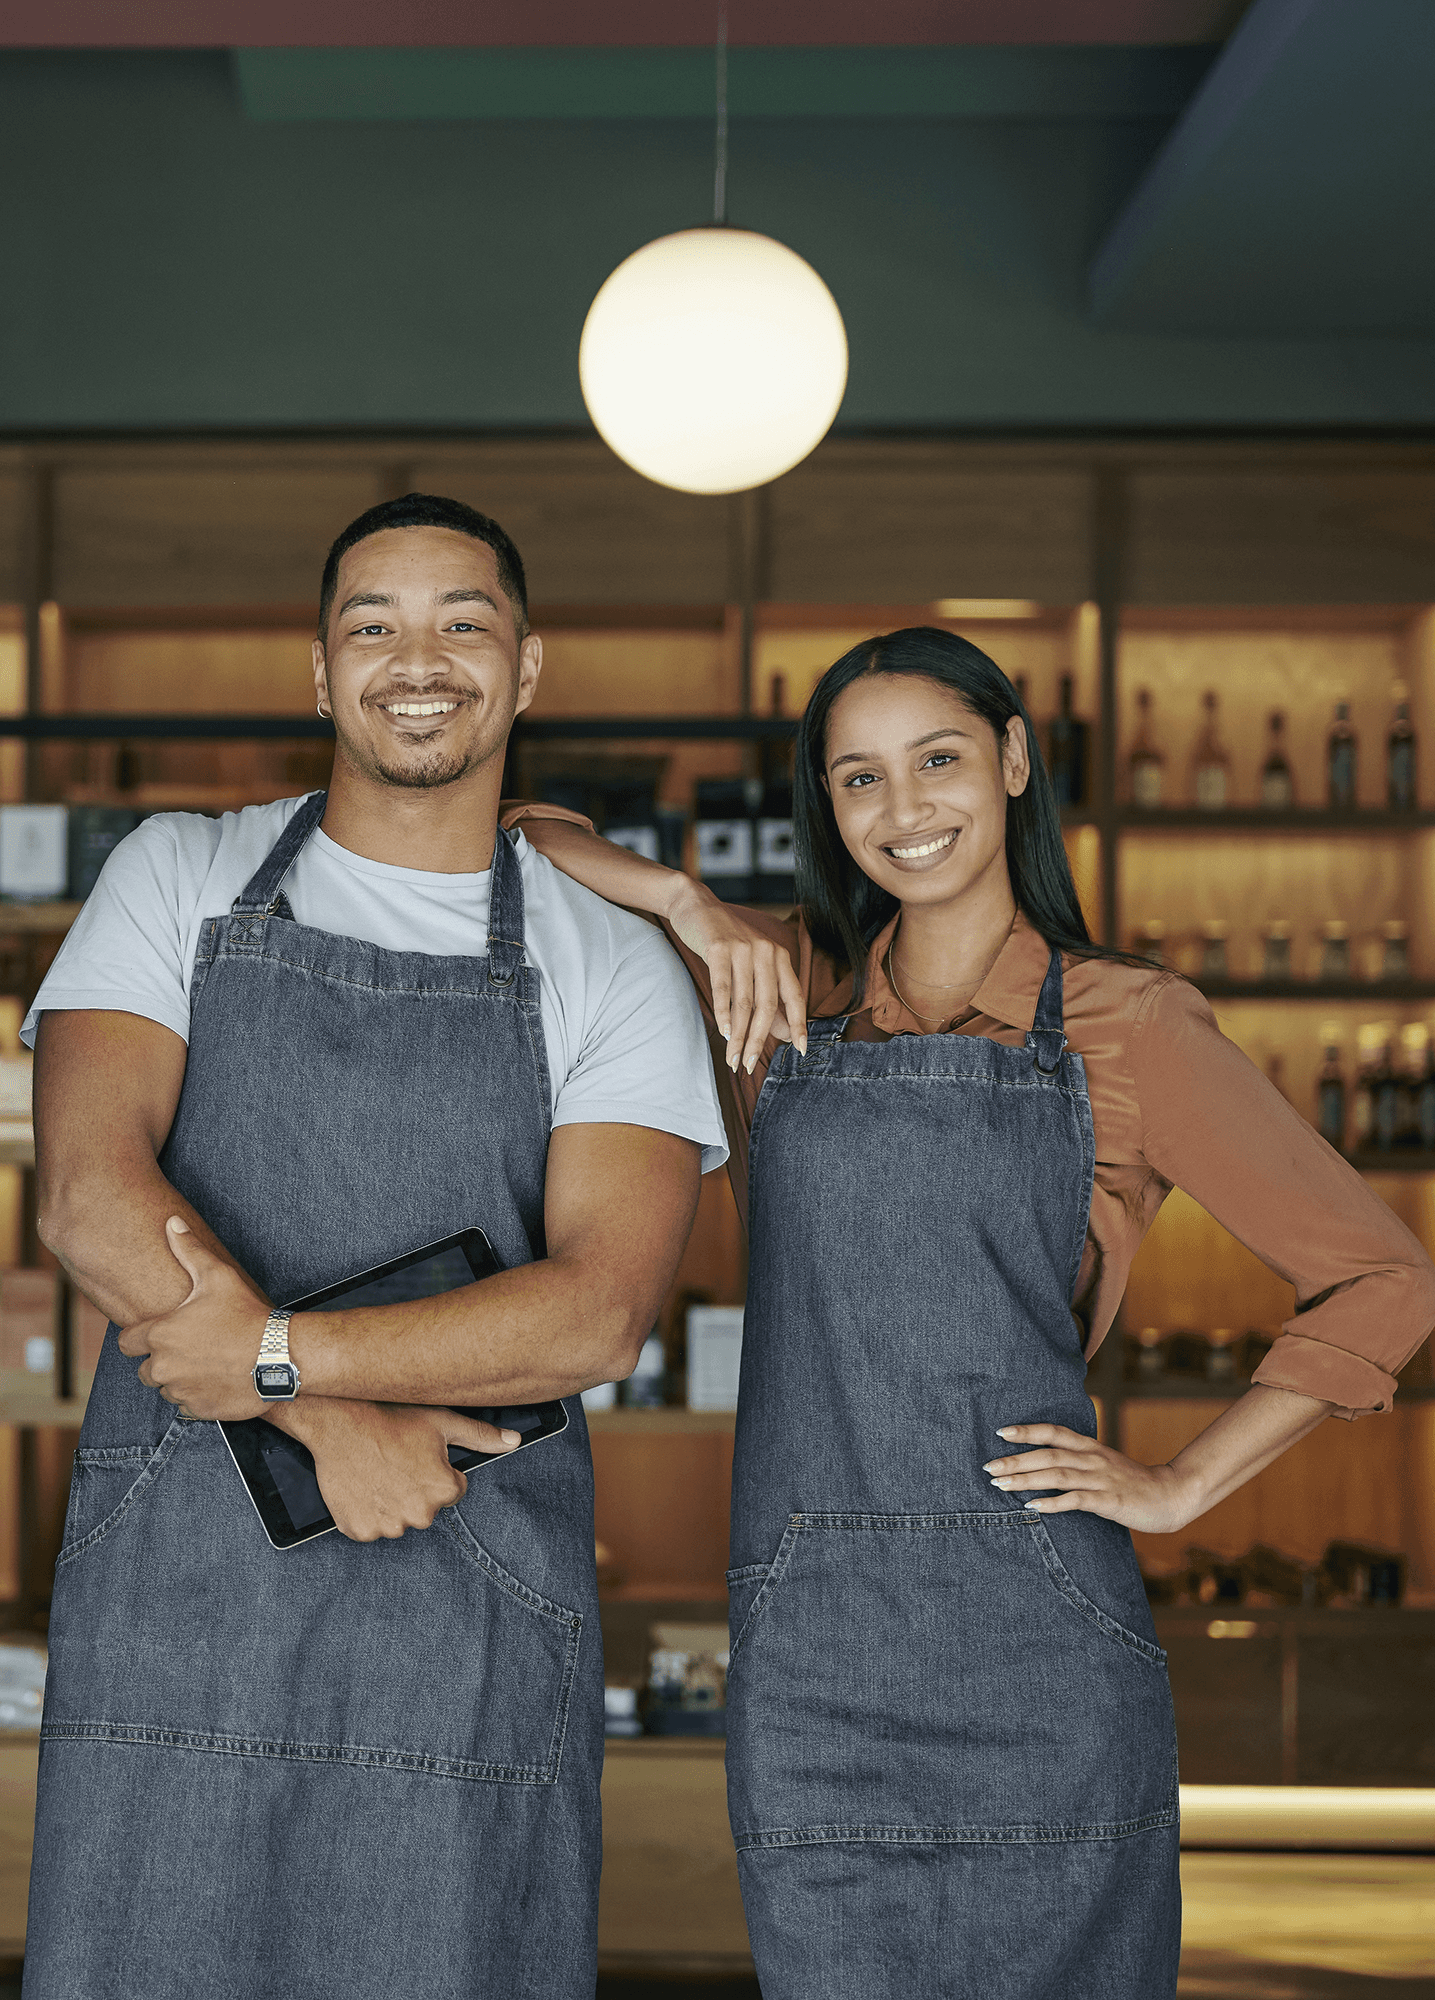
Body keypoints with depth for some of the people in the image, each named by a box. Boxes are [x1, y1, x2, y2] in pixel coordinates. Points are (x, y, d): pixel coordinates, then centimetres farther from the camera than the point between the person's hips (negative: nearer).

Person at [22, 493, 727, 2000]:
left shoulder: (614, 969, 6)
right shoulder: (180, 880, 8)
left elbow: (602, 1310, -8)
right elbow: (87, 1195, -6)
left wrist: (280, 1352, -16)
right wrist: (329, 1420, -14)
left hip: (477, 1636, 0)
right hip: (170, 1602, 1)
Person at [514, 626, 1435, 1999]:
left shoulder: (1128, 1026, 3)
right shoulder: (788, 990, 12)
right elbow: (529, 848, 15)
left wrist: (1181, 1487, 0)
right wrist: (689, 903, -3)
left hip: (1036, 1639, -2)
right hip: (811, 1649, 2)